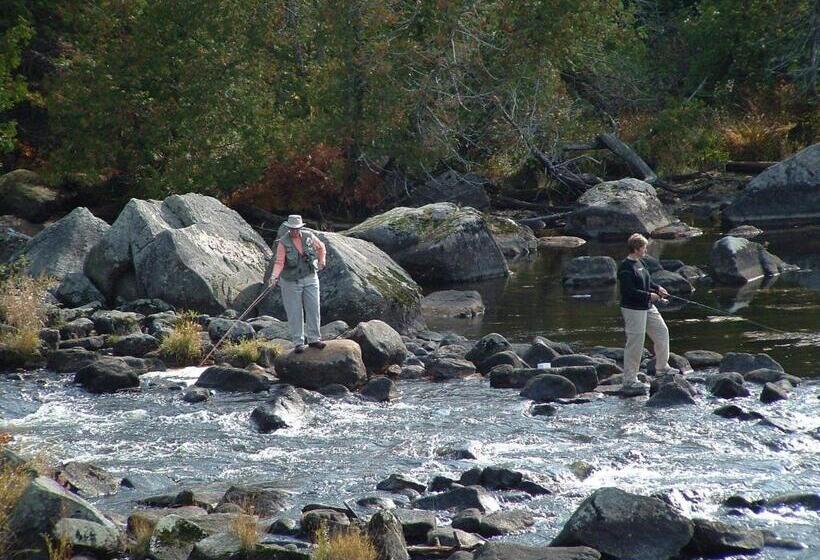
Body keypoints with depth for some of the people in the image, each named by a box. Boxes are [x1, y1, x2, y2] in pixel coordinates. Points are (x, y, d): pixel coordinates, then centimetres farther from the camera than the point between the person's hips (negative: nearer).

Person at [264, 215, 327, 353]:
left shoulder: (309, 236, -4)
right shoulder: (283, 242, -14)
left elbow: (320, 247, 17)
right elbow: (279, 262, -23)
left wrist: (321, 261, 12)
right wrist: (274, 277, -37)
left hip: (310, 278, 3)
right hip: (291, 282, -3)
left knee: (313, 309, 2)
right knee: (295, 313, 0)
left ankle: (313, 339, 12)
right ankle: (298, 343, 7)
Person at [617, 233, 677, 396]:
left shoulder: (638, 263, 10)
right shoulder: (626, 268, -20)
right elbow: (628, 291, -25)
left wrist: (657, 288, 8)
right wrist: (649, 295, -19)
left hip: (647, 307, 10)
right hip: (633, 309, -10)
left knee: (662, 331, 15)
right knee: (635, 344, -4)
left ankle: (662, 367, 31)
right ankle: (629, 381, 3)